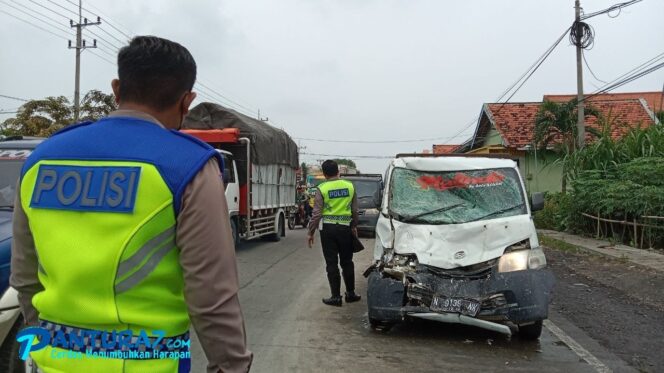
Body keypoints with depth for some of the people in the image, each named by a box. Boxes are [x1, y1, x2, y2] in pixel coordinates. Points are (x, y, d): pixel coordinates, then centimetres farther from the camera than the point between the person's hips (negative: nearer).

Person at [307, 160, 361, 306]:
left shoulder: (322, 188, -7)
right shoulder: (349, 186, 2)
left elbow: (317, 213, -8)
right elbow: (355, 210, 8)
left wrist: (311, 232, 0)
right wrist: (354, 226, 22)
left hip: (328, 228, -3)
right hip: (345, 227, 3)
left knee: (332, 264, 4)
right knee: (347, 262, 15)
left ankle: (336, 297, 7)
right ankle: (350, 293, 22)